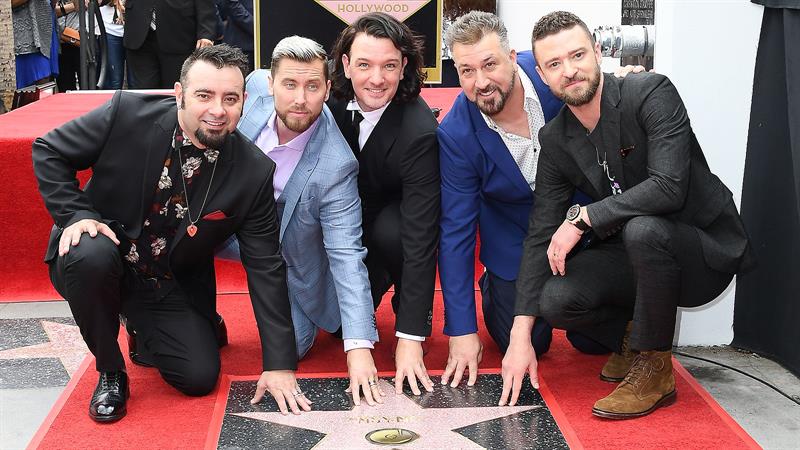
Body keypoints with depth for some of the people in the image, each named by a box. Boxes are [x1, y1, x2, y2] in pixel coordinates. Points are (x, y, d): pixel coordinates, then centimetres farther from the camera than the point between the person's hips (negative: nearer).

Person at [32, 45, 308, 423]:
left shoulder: (254, 172, -14)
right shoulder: (127, 113, -19)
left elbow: (265, 268, -11)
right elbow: (48, 151, -5)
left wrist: (280, 363, -14)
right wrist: (75, 214, -22)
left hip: (172, 288, 2)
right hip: (97, 264, -2)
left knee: (200, 376, -12)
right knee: (90, 254, -35)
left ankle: (144, 330, 24)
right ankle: (110, 371, -8)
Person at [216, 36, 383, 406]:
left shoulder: (334, 167, -34)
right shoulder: (257, 85, -20)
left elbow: (346, 256, -35)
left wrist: (359, 347, -40)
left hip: (286, 257, -4)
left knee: (291, 347, -12)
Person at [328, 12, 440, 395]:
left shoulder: (419, 130, -31)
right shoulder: (334, 101, -17)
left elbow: (419, 234, -34)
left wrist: (410, 338, -36)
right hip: (350, 222, 3)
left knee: (391, 234, -34)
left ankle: (414, 310, -6)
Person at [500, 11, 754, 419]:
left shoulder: (652, 93, -18)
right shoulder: (555, 140, -2)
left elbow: (668, 187, -30)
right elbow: (540, 234, -4)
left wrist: (582, 217, -25)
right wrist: (520, 334, -11)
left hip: (708, 249, -5)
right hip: (628, 254, 5)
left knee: (642, 229, -37)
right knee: (554, 299, -21)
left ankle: (654, 366, -15)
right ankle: (631, 335, 12)